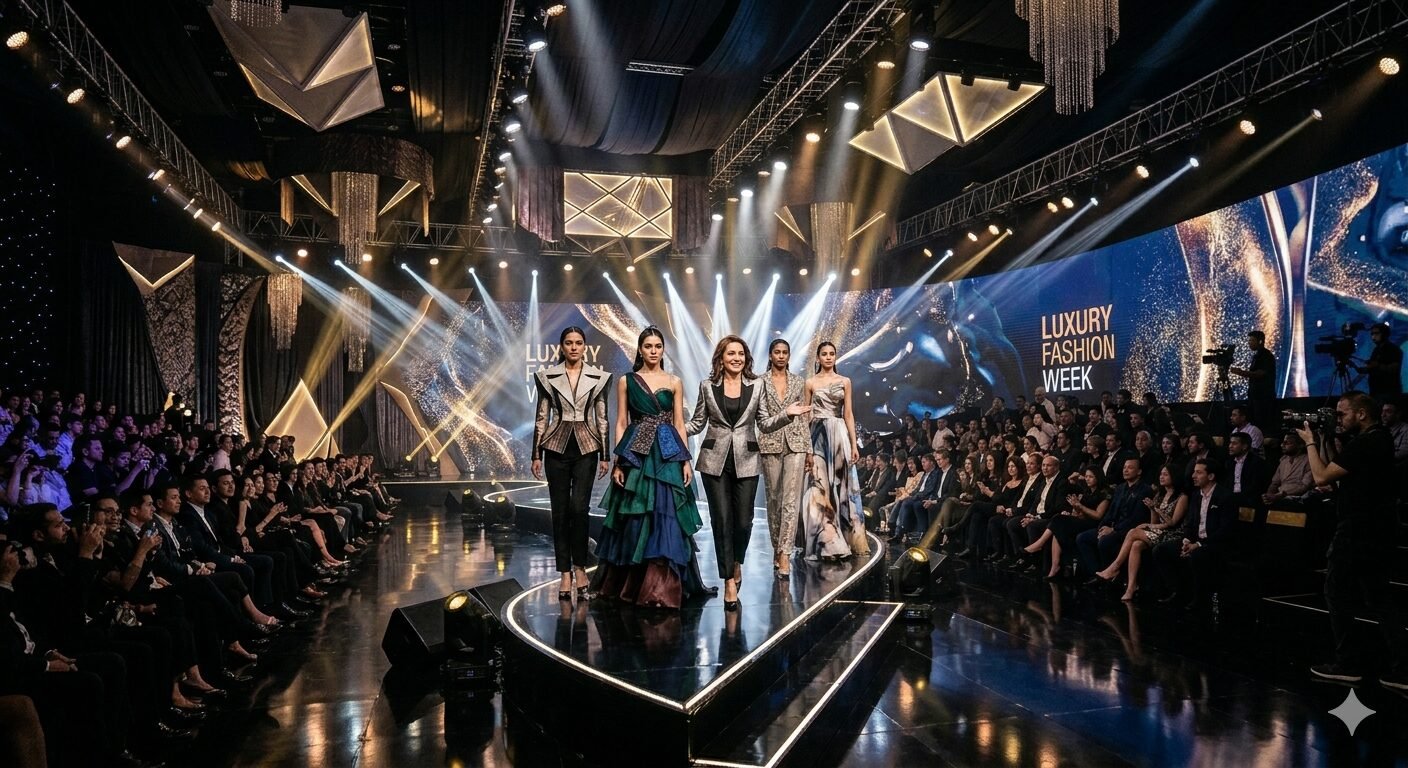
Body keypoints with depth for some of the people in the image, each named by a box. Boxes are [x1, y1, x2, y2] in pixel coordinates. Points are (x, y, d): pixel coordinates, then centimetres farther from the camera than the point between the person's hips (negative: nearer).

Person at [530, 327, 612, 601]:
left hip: (586, 447, -1)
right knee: (559, 511, 2)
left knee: (579, 507, -12)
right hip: (557, 447, 1)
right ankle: (565, 573, 10)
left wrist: (605, 455, 1)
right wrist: (536, 454, 1)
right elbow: (541, 417, 4)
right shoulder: (547, 376, 3)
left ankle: (579, 566, 7)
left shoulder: (598, 377, 3)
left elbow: (602, 418, 4)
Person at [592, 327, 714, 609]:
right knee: (635, 520, 3)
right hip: (636, 454, 0)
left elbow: (679, 423, 7)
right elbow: (621, 423, 4)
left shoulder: (674, 382, 8)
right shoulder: (626, 381, 6)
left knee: (665, 518, -4)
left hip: (667, 455, 1)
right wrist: (618, 462, -3)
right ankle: (627, 584, 18)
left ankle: (662, 589, 1)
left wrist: (686, 461, -1)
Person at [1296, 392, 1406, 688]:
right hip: (1376, 531, 9)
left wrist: (1310, 442, -6)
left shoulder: (1364, 444, -20)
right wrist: (1322, 441, 10)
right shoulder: (1378, 439, 11)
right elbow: (1334, 470, 15)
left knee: (1337, 594, 4)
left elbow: (1322, 476, -18)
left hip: (1357, 533, -9)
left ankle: (1349, 663, 9)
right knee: (1379, 599, 11)